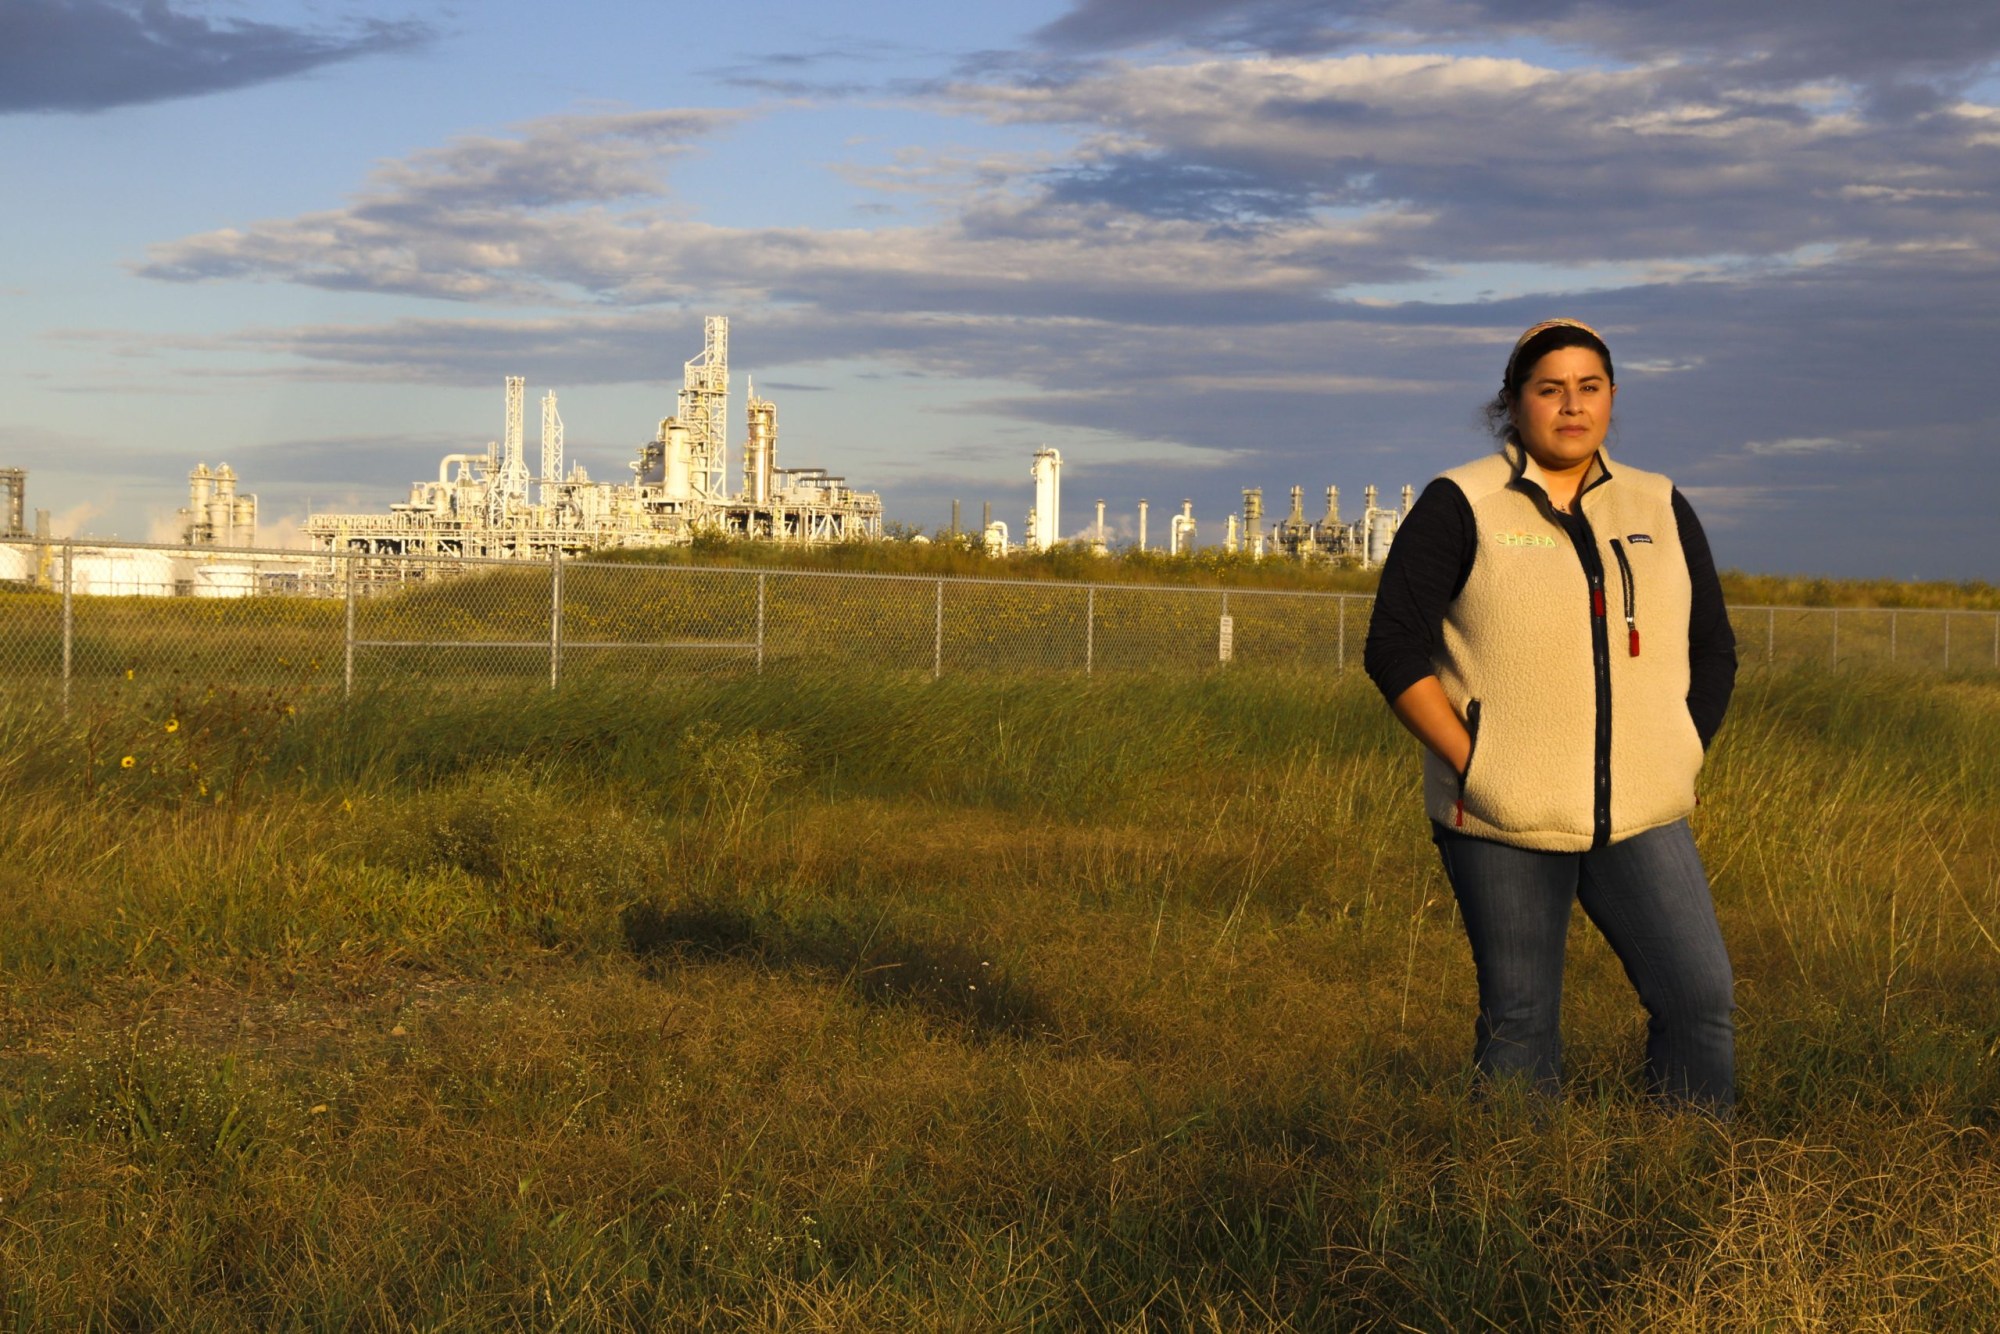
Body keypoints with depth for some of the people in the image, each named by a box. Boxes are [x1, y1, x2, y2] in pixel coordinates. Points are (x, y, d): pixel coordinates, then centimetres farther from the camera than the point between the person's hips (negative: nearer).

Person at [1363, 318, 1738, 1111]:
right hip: (1502, 822, -3)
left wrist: (1679, 762, 8)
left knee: (1701, 999, -7)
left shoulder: (1661, 510, 13)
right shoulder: (1460, 507, 0)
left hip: (1640, 820, 3)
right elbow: (1395, 646, -4)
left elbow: (1712, 649, 20)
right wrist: (1469, 765, -10)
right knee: (1518, 1023, 2)